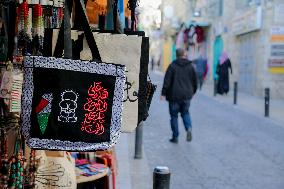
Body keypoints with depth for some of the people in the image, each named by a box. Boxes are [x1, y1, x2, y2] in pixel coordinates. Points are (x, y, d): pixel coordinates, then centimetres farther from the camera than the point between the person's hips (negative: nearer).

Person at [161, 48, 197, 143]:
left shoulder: (172, 66, -7)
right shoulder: (190, 66, 4)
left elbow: (167, 81, -11)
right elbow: (195, 81, 10)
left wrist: (163, 93, -8)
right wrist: (193, 92, 24)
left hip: (174, 95, -3)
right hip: (186, 95, 3)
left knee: (174, 116, 7)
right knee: (185, 113, 18)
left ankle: (175, 137, 10)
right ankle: (189, 128, -8)